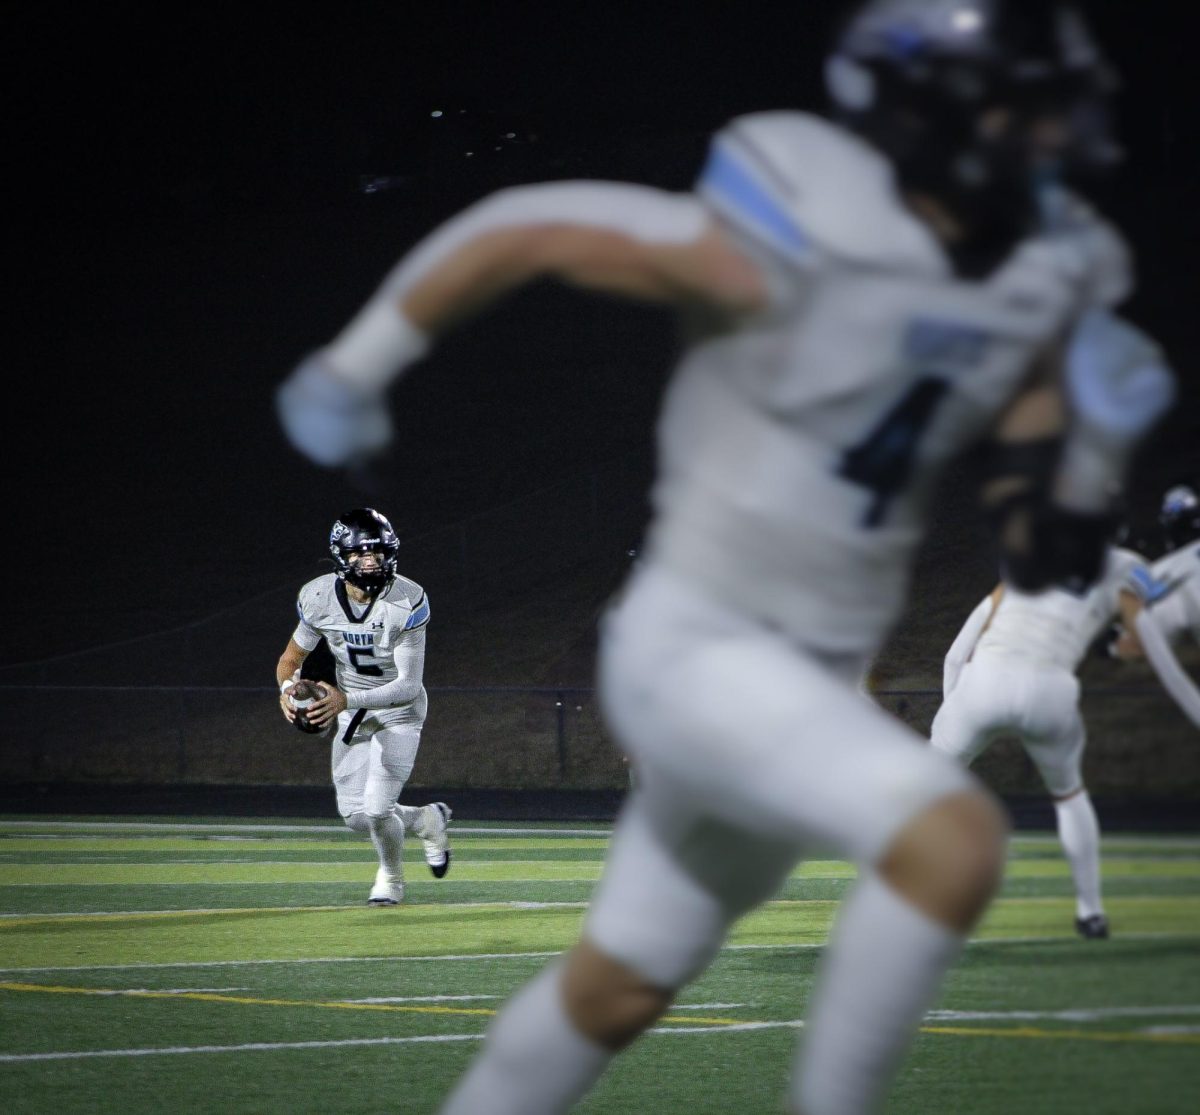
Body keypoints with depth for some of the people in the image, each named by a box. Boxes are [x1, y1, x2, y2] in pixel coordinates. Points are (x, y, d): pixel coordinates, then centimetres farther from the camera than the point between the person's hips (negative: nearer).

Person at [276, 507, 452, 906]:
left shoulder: (407, 601, -27)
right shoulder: (319, 597, -15)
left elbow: (410, 685, -28)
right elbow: (291, 658, -2)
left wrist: (347, 700, -41)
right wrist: (288, 687, -26)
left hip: (399, 712, -4)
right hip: (351, 712, 4)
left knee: (377, 809, -15)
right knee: (356, 817, 3)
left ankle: (391, 877, 18)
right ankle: (425, 820, 35)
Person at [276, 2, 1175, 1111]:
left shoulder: (1047, 280, -2)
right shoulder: (791, 252, -23)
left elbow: (1046, 551, 5)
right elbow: (522, 230, -13)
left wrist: (1096, 435, -15)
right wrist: (358, 366, -2)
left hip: (809, 680, 8)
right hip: (692, 649, -8)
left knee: (622, 989, 20)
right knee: (955, 841, -25)